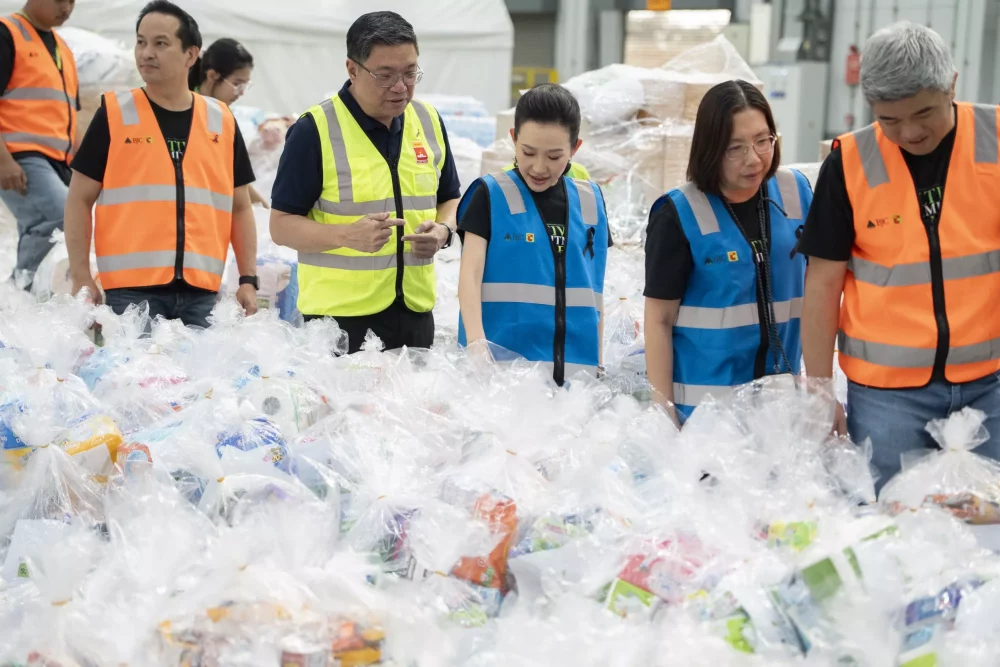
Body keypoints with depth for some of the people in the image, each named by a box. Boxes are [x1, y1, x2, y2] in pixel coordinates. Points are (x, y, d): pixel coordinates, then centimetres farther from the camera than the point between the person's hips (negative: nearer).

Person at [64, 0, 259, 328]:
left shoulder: (222, 121, 10)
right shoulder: (114, 114, 2)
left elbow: (239, 207, 14)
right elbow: (79, 200, 4)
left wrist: (248, 280, 6)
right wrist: (81, 278, -5)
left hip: (201, 292, 3)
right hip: (131, 288, -2)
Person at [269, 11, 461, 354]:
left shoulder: (429, 121, 6)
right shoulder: (314, 130, -11)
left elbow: (450, 199, 18)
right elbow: (282, 225, -9)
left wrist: (443, 230, -5)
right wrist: (348, 235, -25)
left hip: (414, 310, 5)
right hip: (339, 315, -5)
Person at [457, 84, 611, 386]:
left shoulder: (590, 201, 10)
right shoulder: (491, 195, -1)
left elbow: (594, 291, 16)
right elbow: (470, 275, -9)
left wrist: (597, 365, 14)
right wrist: (476, 341, -24)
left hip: (572, 371, 3)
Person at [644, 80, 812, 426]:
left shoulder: (795, 192, 1)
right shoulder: (679, 215, -11)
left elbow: (811, 288, 12)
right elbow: (659, 319, -8)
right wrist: (664, 411, -10)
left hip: (780, 398, 4)